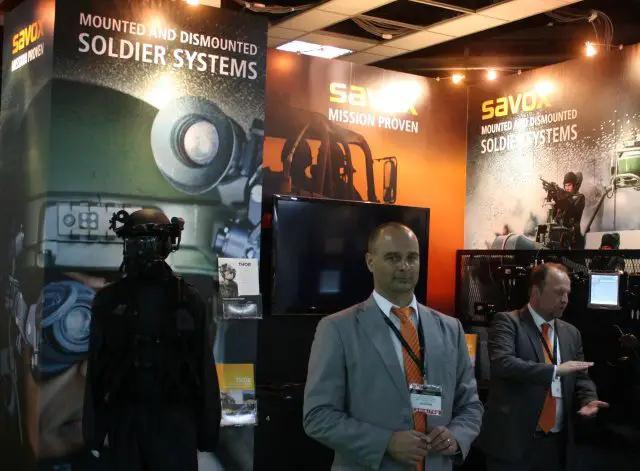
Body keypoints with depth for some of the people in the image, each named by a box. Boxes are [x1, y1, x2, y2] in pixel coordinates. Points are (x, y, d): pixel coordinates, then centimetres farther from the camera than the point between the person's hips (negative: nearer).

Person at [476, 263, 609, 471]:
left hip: (556, 444, 6)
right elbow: (502, 363, -21)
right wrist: (555, 370, -22)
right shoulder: (508, 321, -6)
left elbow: (581, 378, 17)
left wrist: (588, 399, -4)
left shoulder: (571, 333, 13)